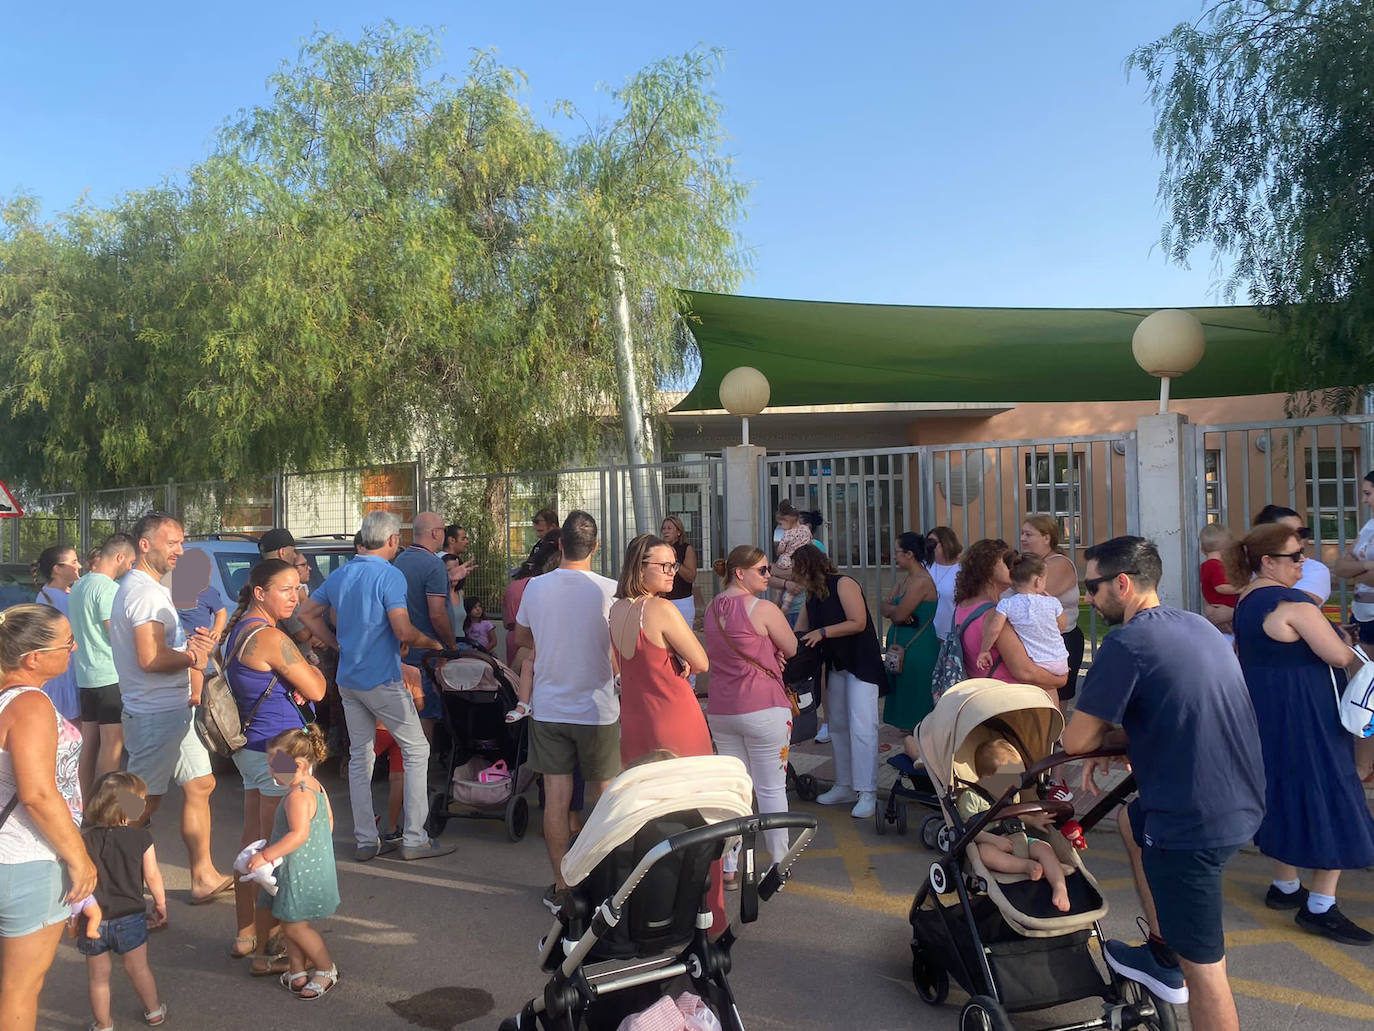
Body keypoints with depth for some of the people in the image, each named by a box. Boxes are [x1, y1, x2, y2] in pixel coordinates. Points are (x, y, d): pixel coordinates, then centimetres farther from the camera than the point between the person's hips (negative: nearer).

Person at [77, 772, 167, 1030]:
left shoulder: (85, 840, -8)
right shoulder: (140, 837, -11)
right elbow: (152, 876, -5)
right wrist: (160, 903, 11)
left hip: (93, 921, 1)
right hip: (129, 918, 0)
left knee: (98, 976, 16)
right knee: (138, 969, 18)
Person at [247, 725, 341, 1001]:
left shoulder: (297, 796, -24)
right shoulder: (315, 787, 6)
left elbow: (299, 833, -34)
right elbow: (328, 822, 16)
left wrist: (266, 855, -31)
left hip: (300, 872, -10)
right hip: (317, 863, 10)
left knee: (294, 926, 2)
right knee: (290, 922, 18)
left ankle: (327, 970, 17)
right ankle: (298, 971, 29)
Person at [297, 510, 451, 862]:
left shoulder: (339, 575, 9)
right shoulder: (389, 576, -15)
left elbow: (308, 613, 18)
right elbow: (404, 632, -21)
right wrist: (432, 643, -4)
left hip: (348, 679, 7)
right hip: (382, 679, -7)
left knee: (359, 756, 12)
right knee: (416, 750, 2)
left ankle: (365, 840, 17)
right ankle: (414, 839, 2)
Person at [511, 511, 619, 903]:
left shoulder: (536, 587, -4)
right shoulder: (609, 590, -13)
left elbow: (521, 638, 12)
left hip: (548, 707, 2)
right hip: (597, 709, -2)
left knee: (556, 797, 7)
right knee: (602, 797, 12)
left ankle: (561, 885, 15)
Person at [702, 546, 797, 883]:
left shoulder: (711, 608, 9)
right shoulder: (763, 609, -13)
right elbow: (792, 649, -4)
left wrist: (766, 654, 8)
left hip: (720, 711, 7)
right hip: (763, 708, -6)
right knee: (771, 788, 6)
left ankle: (728, 868, 18)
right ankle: (779, 864, 17)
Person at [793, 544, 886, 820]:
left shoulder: (844, 584, -14)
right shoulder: (812, 598, 11)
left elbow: (859, 622, -20)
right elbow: (799, 634, 14)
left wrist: (823, 632, -21)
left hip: (862, 664, -9)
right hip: (836, 666, 9)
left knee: (861, 728, -13)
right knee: (838, 727, 10)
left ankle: (867, 793, -10)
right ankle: (845, 787, 19)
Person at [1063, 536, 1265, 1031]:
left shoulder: (1126, 643, -18)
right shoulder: (1198, 625, 10)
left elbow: (1075, 740, -14)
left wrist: (1105, 737, 6)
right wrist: (1119, 739, 11)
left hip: (1192, 822, -9)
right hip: (1242, 801, 9)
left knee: (1203, 965, 4)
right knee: (1132, 819, 32)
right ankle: (1163, 956, 35)